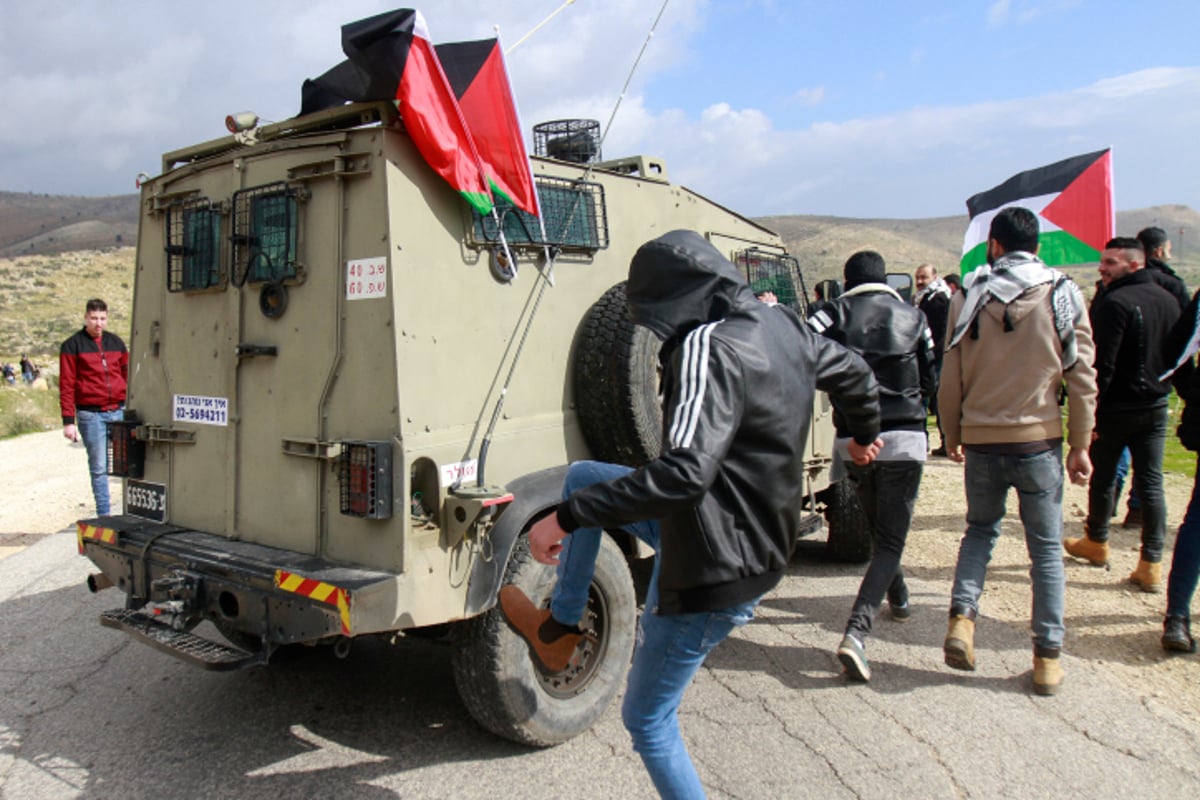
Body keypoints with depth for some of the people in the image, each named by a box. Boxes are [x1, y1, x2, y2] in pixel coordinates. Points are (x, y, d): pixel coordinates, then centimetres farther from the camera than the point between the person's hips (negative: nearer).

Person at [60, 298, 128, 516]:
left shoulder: (116, 342, 14)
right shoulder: (72, 346, 2)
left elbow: (128, 376, 16)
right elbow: (66, 386, -1)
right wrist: (68, 420, -7)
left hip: (119, 411, 3)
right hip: (91, 414, -3)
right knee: (99, 468, 1)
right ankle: (104, 515, 8)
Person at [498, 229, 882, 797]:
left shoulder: (708, 349, -26)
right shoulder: (783, 325, 2)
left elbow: (684, 472, -37)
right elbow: (853, 373, 19)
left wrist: (566, 518, -32)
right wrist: (864, 434, 41)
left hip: (711, 570, -9)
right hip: (756, 539, 10)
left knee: (647, 720, 10)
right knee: (582, 477, 17)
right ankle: (559, 627, 28)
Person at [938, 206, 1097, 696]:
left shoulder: (968, 297, -2)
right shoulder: (1063, 296, -3)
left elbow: (951, 378, 2)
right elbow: (1082, 378, -2)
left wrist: (952, 436, 14)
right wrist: (1080, 446, 6)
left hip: (980, 439, 1)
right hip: (1039, 439, -1)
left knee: (980, 529, 21)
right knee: (1046, 547, 10)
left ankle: (962, 615, 4)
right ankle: (1048, 657, 14)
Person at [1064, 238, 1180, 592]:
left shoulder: (1114, 303, -18)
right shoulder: (1169, 300, 8)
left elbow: (1103, 364, -21)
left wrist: (1089, 411, -17)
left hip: (1116, 407, -6)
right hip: (1156, 407, 6)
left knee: (1103, 477, 12)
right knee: (1151, 483, 6)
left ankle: (1096, 543, 30)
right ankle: (1152, 564, 4)